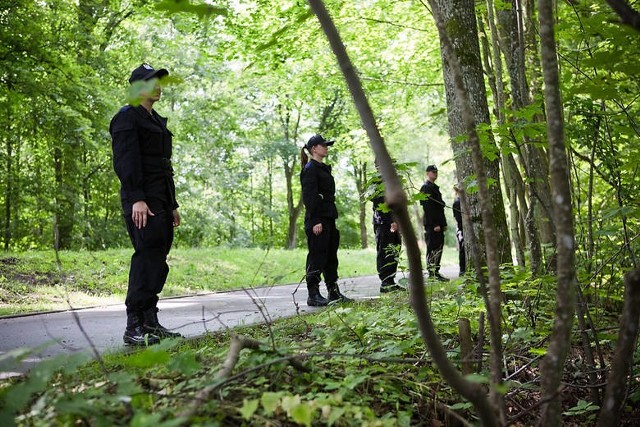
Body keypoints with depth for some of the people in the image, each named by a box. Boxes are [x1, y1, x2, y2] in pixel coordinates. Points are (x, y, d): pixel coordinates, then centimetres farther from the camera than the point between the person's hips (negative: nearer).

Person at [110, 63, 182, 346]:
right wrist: (136, 199, -24)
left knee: (157, 260, 8)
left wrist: (172, 205, 22)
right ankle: (134, 328, -10)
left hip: (161, 201, 9)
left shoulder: (157, 121, 24)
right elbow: (126, 161, -15)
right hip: (142, 201, -9)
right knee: (147, 258, -13)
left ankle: (150, 323, 13)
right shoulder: (127, 117, -4)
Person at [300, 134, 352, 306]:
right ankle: (313, 295, 0)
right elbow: (309, 196, -17)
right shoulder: (310, 169, -9)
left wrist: (332, 219, 18)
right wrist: (315, 221, -22)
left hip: (329, 218, 10)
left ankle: (334, 292, 20)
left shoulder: (324, 168, 20)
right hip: (317, 219, -10)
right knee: (317, 256, -6)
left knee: (331, 256, 13)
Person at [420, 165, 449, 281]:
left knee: (439, 248, 10)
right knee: (432, 248, -7)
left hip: (438, 225, 10)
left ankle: (436, 272, 14)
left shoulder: (435, 188, 22)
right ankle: (432, 272, -5)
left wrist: (444, 223, 18)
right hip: (431, 225, -10)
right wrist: (435, 224, -21)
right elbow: (428, 208, -17)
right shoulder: (426, 188, -9)